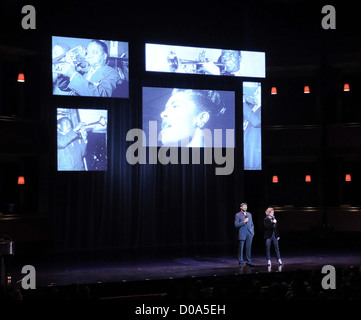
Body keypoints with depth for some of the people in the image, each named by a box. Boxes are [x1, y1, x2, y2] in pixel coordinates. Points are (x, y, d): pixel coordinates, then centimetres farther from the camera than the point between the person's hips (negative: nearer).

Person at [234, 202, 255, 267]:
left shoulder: (249, 214, 15)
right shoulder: (238, 215, -1)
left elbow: (252, 224, 20)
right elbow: (236, 225, -9)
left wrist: (252, 232, 7)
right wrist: (244, 222, -16)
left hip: (249, 234, 4)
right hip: (242, 234, -4)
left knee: (248, 248, 4)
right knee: (241, 248, -1)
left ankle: (249, 261, 11)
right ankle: (241, 262, 6)